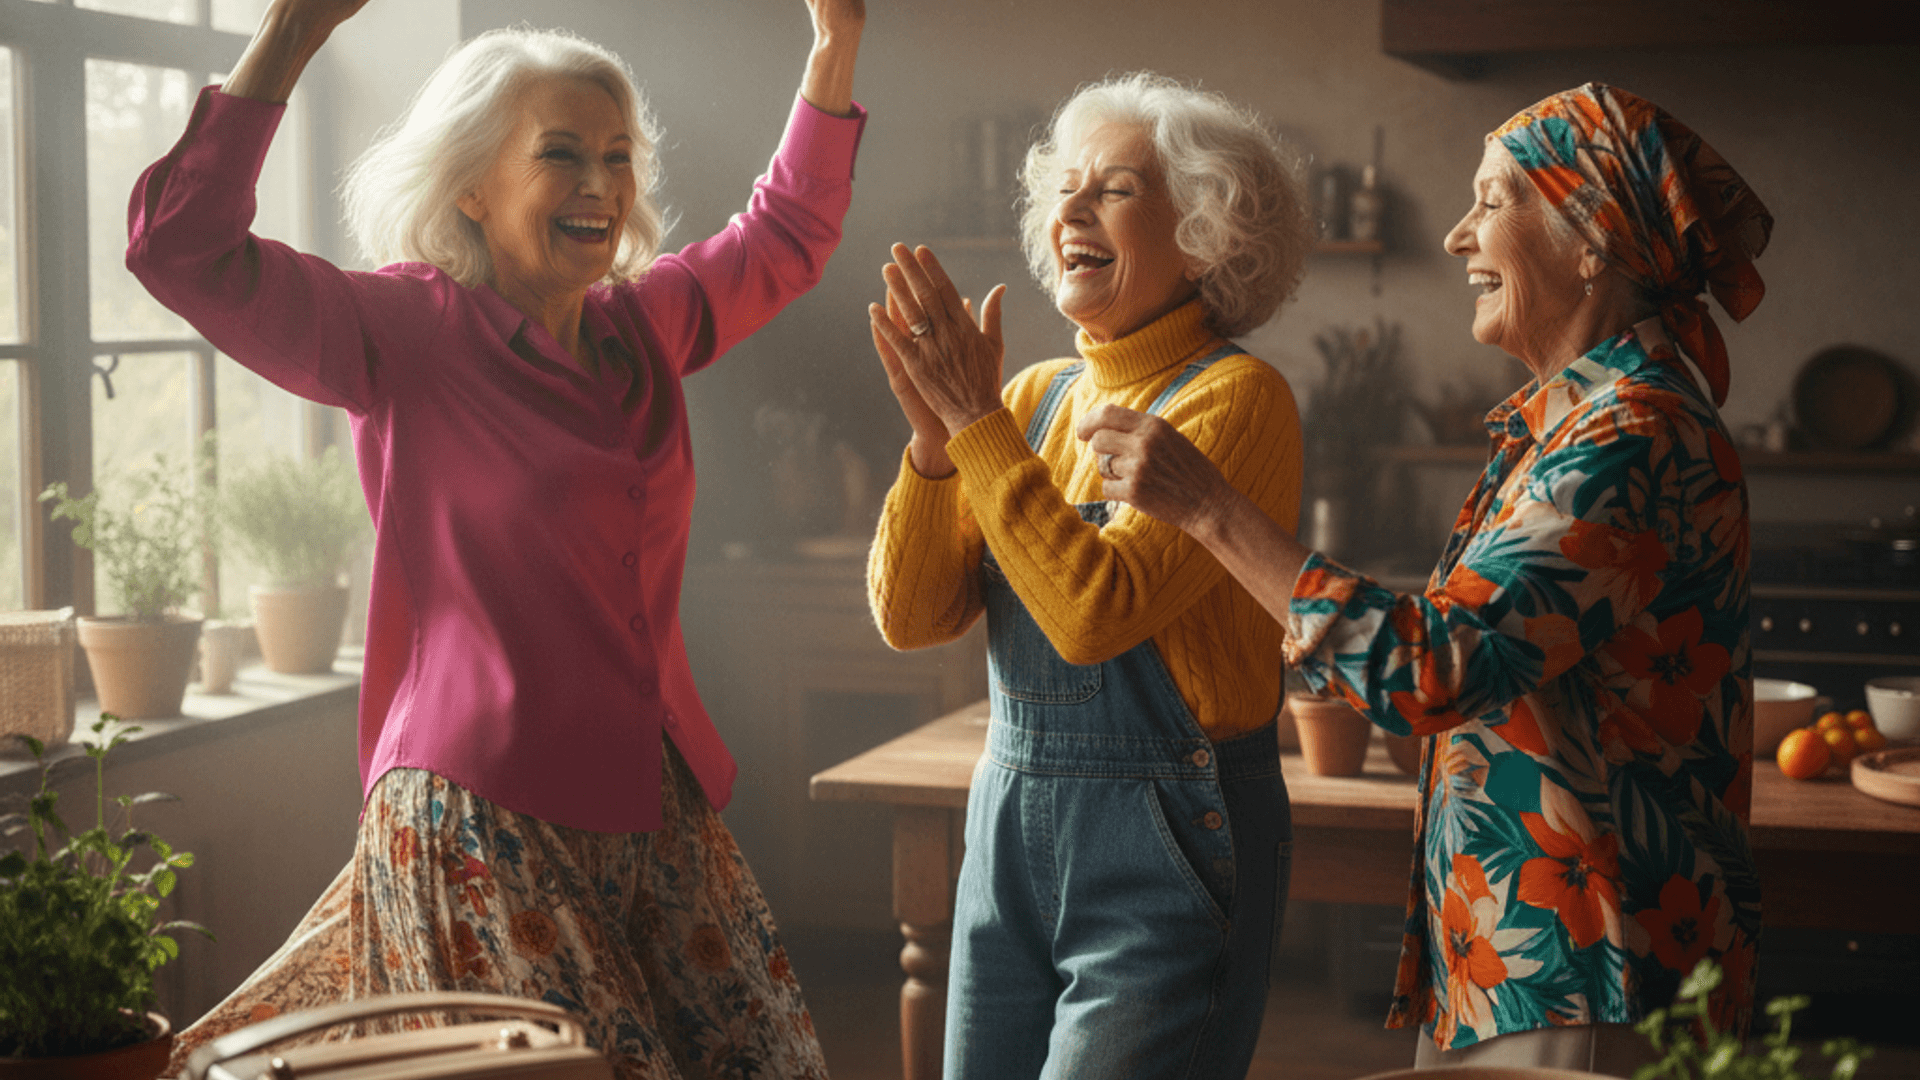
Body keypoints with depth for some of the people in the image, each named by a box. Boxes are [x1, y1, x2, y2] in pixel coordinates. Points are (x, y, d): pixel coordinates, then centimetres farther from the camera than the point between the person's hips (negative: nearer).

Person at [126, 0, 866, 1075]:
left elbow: (787, 233, 28)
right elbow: (186, 248, -17)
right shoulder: (407, 334, -6)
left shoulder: (644, 327, 12)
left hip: (655, 806, 7)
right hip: (485, 818, -6)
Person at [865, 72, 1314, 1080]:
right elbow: (908, 615, 3)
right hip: (1011, 828, 6)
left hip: (1165, 845, -6)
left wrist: (979, 421, -19)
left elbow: (1096, 609, -23)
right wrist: (934, 432, -10)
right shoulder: (1039, 394, 9)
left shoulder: (1234, 396, -10)